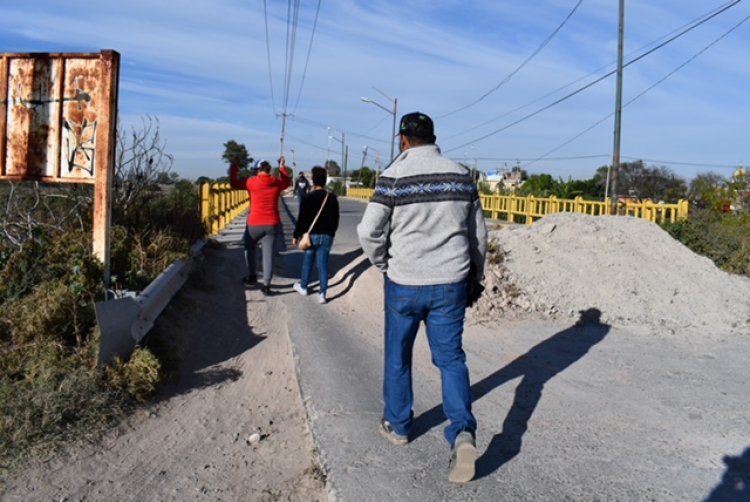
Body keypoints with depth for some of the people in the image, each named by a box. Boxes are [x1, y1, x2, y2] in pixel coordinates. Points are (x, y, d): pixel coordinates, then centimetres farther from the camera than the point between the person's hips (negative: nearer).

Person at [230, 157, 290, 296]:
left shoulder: (252, 182, -8)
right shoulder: (277, 182, 1)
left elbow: (234, 184, 6)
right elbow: (286, 182, 26)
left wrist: (233, 169, 16)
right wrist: (282, 167, 34)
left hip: (254, 224, -2)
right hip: (271, 224, 2)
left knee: (249, 248, 23)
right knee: (268, 254, 4)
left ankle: (252, 277, 24)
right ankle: (266, 285, 3)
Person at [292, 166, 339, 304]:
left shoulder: (307, 198, -11)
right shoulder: (332, 198, 0)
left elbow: (302, 219, -9)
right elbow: (335, 219, 6)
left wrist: (296, 235, 1)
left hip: (311, 235, -2)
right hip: (327, 236, 2)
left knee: (307, 261, 15)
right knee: (323, 263, 3)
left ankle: (303, 286, 30)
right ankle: (322, 293, 0)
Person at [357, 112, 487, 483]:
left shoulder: (394, 176, -8)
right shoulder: (461, 176, 5)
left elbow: (369, 231, -11)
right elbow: (478, 233, 10)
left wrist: (384, 264, 7)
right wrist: (475, 275, 21)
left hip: (404, 284, -2)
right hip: (450, 284, 3)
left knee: (397, 356, 15)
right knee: (451, 358, 9)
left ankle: (397, 425, 30)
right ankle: (463, 432, -8)